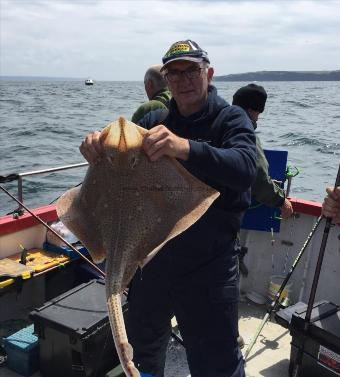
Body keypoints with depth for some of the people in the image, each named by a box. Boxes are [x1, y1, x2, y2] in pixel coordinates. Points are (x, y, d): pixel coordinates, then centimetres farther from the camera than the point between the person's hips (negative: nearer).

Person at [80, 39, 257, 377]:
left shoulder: (231, 119, -8)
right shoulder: (154, 121, 6)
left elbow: (245, 167, -27)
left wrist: (186, 147, -44)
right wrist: (97, 145, -25)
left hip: (208, 268, -4)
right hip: (150, 260, 5)